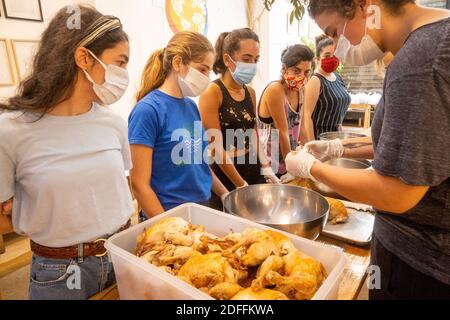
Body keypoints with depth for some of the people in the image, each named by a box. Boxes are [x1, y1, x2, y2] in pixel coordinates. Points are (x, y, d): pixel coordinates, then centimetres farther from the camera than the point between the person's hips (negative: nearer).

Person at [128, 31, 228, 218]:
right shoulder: (148, 109, -16)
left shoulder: (191, 106, 4)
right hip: (171, 214, -6)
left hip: (203, 209, 7)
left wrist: (225, 194, 8)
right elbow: (139, 184, -15)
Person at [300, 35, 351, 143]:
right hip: (319, 137, -7)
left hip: (336, 136, 7)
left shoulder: (338, 77, 12)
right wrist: (312, 145, -23)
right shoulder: (315, 80, -13)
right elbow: (307, 115, -20)